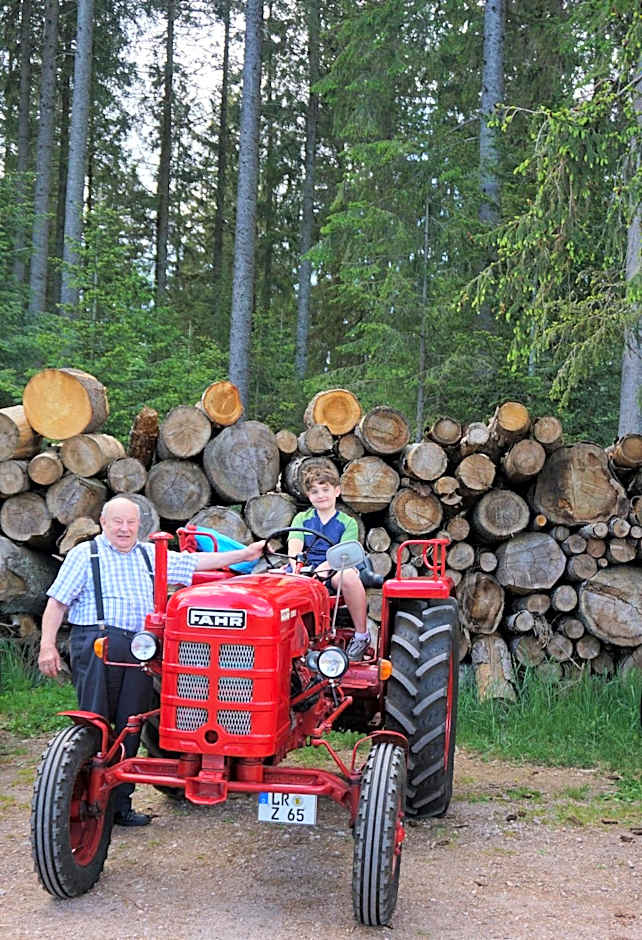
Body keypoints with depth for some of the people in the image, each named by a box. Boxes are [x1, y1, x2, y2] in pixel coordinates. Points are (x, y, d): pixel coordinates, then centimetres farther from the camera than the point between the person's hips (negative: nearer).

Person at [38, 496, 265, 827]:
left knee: (130, 728, 5)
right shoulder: (85, 554, 8)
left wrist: (243, 554, 15)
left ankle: (120, 804, 12)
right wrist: (48, 644, -8)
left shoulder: (151, 555, 21)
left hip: (140, 650, 5)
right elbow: (57, 601, 3)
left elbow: (194, 562, 20)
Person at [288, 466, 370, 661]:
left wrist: (321, 569, -26)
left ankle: (362, 635, -22)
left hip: (334, 572, -2)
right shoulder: (302, 519, 16)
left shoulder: (347, 523, 8)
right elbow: (294, 546, -1)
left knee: (348, 575, -39)